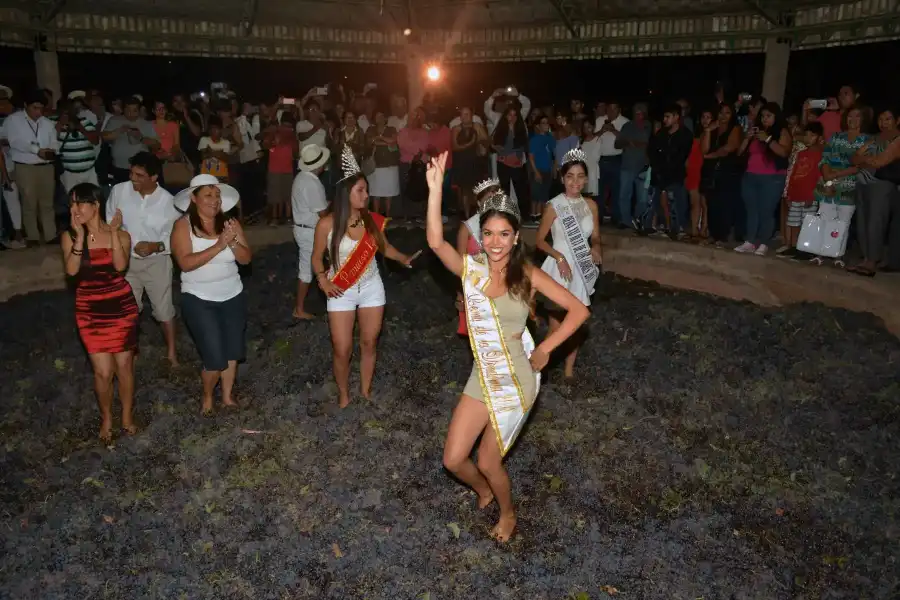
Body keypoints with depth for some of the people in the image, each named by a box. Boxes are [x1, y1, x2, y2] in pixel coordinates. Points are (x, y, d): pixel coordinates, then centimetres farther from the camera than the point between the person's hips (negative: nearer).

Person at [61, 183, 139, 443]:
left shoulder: (120, 235, -5)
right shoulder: (69, 237, -3)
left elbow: (120, 266, -21)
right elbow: (71, 270, -18)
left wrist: (114, 232, -21)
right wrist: (80, 236, -20)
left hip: (122, 308, 0)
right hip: (90, 312, 0)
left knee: (124, 366, 10)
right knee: (103, 371, 0)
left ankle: (127, 415, 31)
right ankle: (106, 418, 26)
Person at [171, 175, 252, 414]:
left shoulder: (230, 223, -3)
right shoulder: (183, 225, -12)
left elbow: (246, 258, -6)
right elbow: (186, 263, -23)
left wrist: (233, 242, -25)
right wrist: (218, 246, -29)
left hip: (233, 297, 4)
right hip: (199, 300, -4)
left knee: (232, 350, 15)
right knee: (215, 357, -5)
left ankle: (228, 395, 36)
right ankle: (207, 396, 25)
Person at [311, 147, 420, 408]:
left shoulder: (372, 220, -8)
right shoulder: (327, 224, -15)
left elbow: (383, 247, 9)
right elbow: (317, 257, -3)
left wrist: (404, 258, -7)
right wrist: (322, 278, -20)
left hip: (372, 287, 3)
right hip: (341, 291, -2)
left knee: (369, 343, 13)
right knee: (342, 349, 3)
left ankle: (366, 390, 34)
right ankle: (344, 395, 27)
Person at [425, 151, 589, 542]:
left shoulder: (527, 276, -10)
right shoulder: (471, 270, -5)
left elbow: (579, 310, -8)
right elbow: (435, 241, -22)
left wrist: (544, 349, -10)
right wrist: (435, 188, -28)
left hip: (517, 383, -3)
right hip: (481, 379, 3)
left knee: (487, 462, 7)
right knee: (453, 460, 6)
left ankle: (508, 513, 40)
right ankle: (484, 491, 41)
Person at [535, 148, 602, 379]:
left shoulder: (591, 205, 0)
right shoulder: (554, 206, -12)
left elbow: (595, 237, 9)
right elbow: (540, 240, -7)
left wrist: (596, 248, -13)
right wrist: (559, 257, -20)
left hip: (582, 269, 5)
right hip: (560, 268, -4)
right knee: (557, 321, 1)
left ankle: (569, 366, 29)